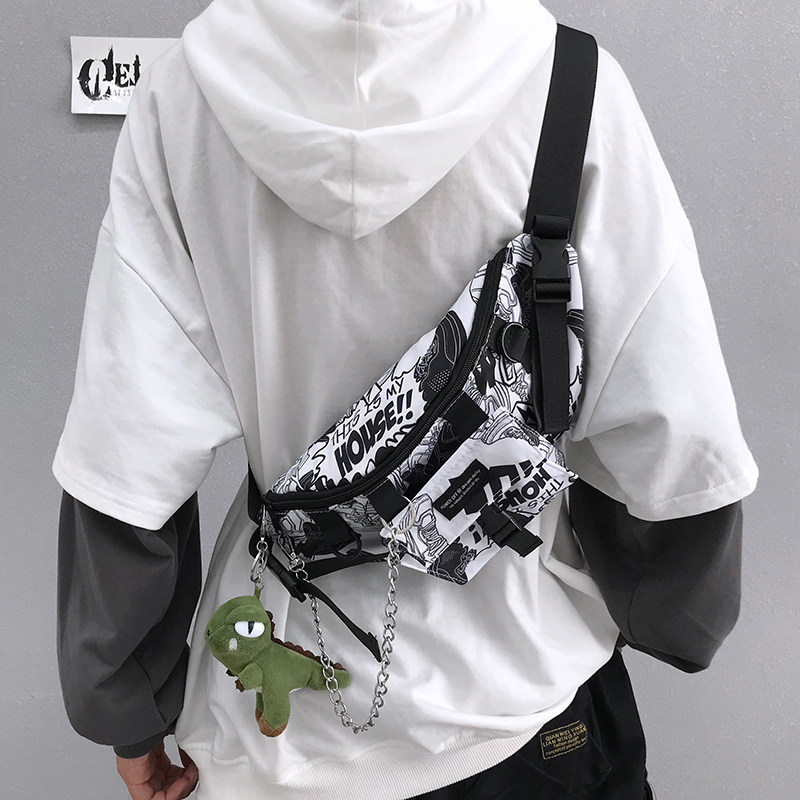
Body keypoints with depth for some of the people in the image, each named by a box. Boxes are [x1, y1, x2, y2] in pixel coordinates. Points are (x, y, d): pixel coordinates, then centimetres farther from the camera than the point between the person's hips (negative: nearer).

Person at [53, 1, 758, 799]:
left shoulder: (180, 99, -12)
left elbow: (123, 468, -13)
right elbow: (684, 451, -16)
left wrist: (132, 706, 3)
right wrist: (650, 612, 5)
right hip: (526, 704, 0)